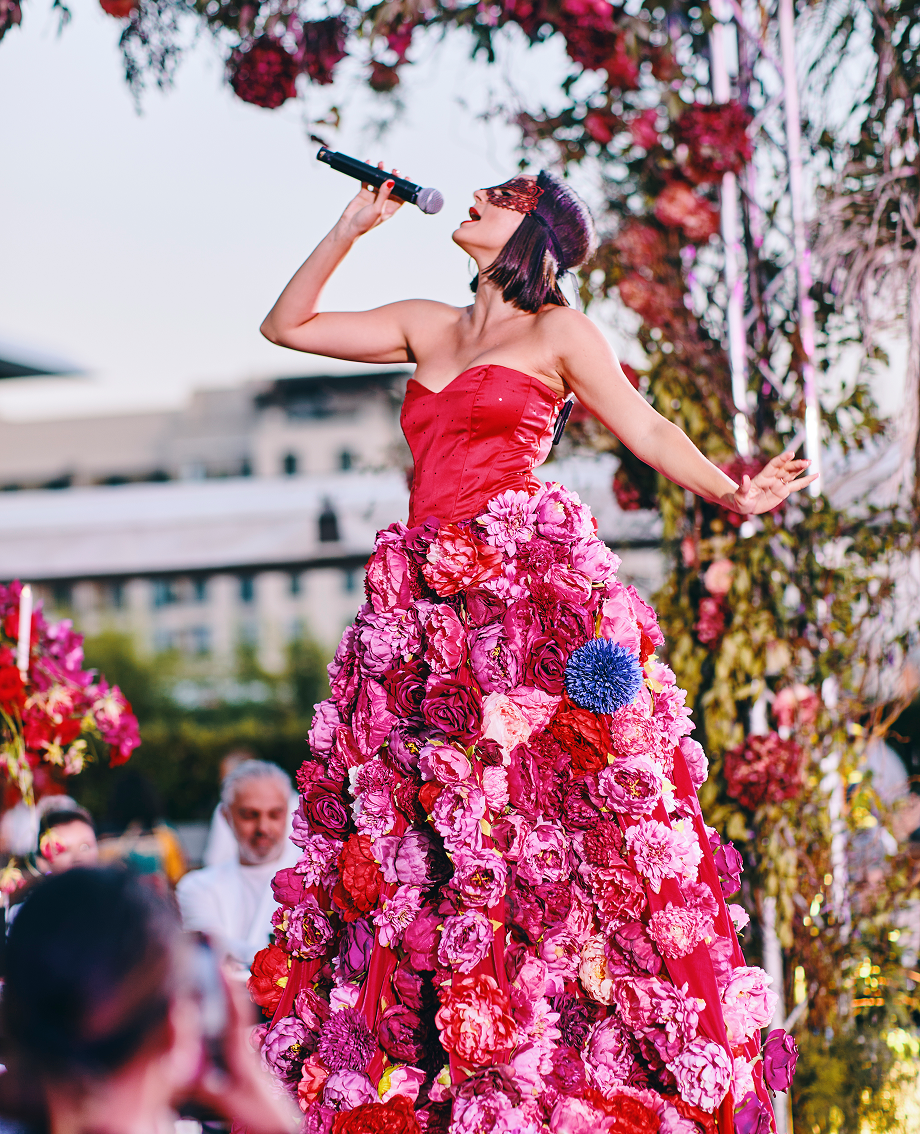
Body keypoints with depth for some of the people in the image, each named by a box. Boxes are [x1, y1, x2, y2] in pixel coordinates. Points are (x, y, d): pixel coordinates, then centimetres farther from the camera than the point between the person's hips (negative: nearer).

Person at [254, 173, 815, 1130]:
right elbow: (286, 325, 25)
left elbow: (647, 429, 6)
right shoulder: (424, 326, 22)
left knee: (539, 816, -12)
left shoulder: (559, 331, 8)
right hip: (426, 599, 5)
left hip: (530, 582, -5)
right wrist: (351, 230, 19)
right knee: (416, 828, -1)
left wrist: (727, 492, -9)